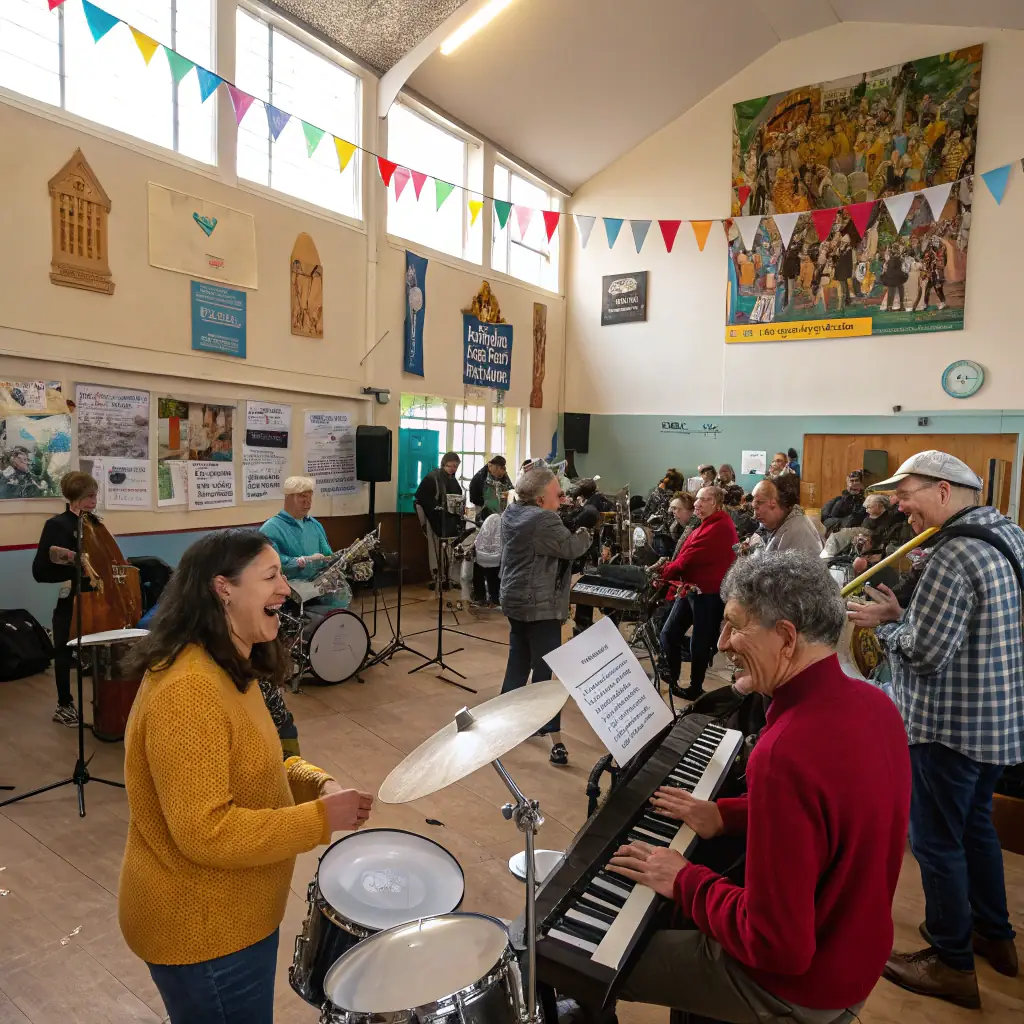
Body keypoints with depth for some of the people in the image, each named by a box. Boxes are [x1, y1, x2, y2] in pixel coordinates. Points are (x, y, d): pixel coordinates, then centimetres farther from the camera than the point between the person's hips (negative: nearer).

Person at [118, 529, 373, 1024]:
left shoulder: (229, 669, 2)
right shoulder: (188, 691, -30)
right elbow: (205, 832, -31)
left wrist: (314, 782, -5)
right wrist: (320, 818, -24)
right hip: (200, 930, -9)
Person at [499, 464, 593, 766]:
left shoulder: (511, 513, 7)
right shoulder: (544, 520, -21)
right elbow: (572, 548, -15)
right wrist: (585, 533, 4)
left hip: (515, 600, 9)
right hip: (541, 606, -9)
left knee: (519, 663, 19)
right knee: (545, 670, -6)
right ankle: (556, 741, -3)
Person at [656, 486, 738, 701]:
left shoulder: (719, 528, -18)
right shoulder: (708, 525, 17)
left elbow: (689, 558, -20)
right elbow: (687, 556, 13)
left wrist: (663, 573, -7)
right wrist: (667, 570, -1)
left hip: (708, 593, -10)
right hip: (690, 588, 10)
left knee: (699, 643, 3)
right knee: (669, 634, 11)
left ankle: (695, 688, 20)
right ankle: (671, 679, 25)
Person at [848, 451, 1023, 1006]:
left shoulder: (953, 554, -25)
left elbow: (924, 654, -25)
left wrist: (885, 622, -9)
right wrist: (903, 614, 5)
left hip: (949, 724, -10)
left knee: (935, 837, 7)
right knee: (975, 822, 26)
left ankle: (952, 964, 23)